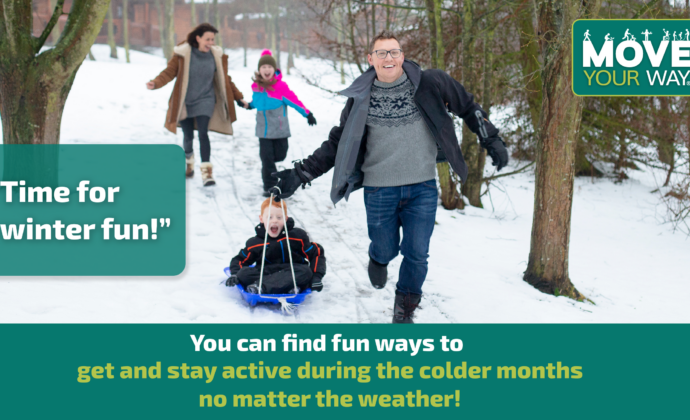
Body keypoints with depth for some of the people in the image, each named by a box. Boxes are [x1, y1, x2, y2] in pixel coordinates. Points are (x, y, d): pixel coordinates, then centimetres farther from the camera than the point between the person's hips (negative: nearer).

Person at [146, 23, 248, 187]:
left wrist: (238, 98, 9)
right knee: (188, 136, 8)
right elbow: (170, 72, -11)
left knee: (203, 133, -17)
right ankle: (189, 161, 39)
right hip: (184, 102, 0)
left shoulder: (216, 55, -1)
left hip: (205, 100, 0)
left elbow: (225, 80, 8)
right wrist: (156, 83, -30)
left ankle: (207, 172, -16)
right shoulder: (183, 54, -9)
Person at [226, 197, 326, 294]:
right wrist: (235, 275, -8)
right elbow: (239, 260, 14)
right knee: (244, 273, -25)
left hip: (293, 274, -1)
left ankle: (261, 286, -44)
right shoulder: (254, 243, 5)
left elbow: (317, 253, 2)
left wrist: (316, 278, -11)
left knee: (305, 271, -34)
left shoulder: (297, 236, 1)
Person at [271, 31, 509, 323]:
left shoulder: (429, 84, -4)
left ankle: (404, 311, 27)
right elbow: (337, 144, 7)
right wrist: (300, 174, 1)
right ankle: (378, 260, 49)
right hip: (379, 189, 0)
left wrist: (491, 140, 9)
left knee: (416, 254, 1)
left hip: (422, 188, 0)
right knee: (386, 249, 9)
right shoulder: (361, 98, -1)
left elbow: (468, 107, 11)